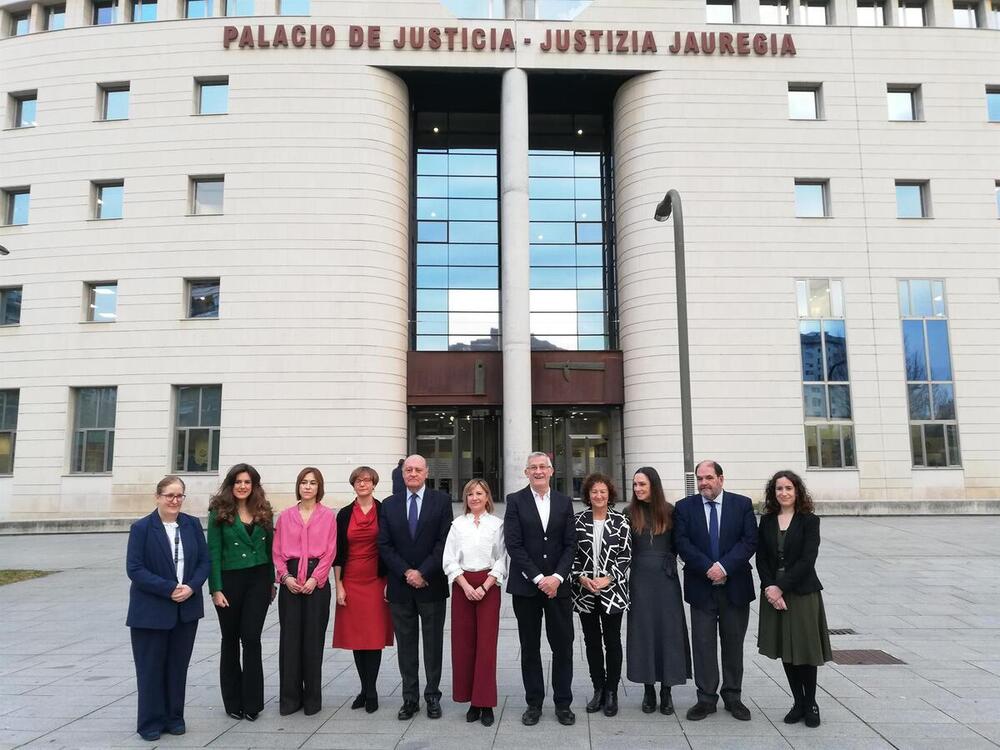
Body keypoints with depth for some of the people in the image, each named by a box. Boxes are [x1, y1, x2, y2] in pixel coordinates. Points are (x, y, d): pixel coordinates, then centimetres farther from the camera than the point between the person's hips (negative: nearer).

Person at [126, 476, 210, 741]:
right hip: (151, 611, -3)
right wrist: (170, 589, -19)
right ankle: (150, 722, 21)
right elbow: (134, 568, -13)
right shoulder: (141, 527, -7)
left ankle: (174, 717, 26)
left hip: (187, 609, 3)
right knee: (151, 667, 7)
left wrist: (191, 587, -13)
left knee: (178, 665, 11)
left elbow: (204, 561, 4)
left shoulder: (192, 524, 3)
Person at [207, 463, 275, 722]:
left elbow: (269, 547, 10)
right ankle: (233, 701, 22)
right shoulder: (220, 512, -3)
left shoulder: (263, 512, 5)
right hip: (229, 580, -1)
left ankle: (252, 702, 7)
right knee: (231, 639, 9)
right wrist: (216, 589, -10)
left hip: (258, 579, 1)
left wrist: (272, 582, 8)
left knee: (251, 638, -3)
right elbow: (214, 552, -5)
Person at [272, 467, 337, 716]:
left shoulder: (327, 516, 2)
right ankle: (290, 697, 13)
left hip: (316, 581, -2)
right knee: (289, 638, 3)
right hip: (290, 581, 2)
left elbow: (329, 552, -1)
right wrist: (286, 576, -6)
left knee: (313, 638, 2)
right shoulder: (285, 516, 8)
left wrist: (314, 579, -10)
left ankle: (312, 698, 14)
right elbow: (277, 551, 7)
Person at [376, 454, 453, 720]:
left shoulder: (441, 501, -1)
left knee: (433, 643, 8)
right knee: (406, 644, 9)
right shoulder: (389, 505, 6)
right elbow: (384, 545, 1)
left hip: (432, 585, -2)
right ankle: (410, 697, 20)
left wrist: (423, 573, -13)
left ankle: (433, 696, 19)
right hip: (400, 586, 2)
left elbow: (444, 541, -7)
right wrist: (406, 573, -10)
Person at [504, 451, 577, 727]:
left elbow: (570, 544, 3)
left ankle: (563, 703, 20)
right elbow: (513, 544, -8)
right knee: (530, 647, 8)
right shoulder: (515, 500, -1)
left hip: (558, 584, 2)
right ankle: (534, 703, 21)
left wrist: (557, 577, -11)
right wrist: (539, 578, -13)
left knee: (563, 646, 5)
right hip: (526, 585, -2)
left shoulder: (564, 502, 7)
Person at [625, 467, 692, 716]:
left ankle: (666, 690, 14)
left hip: (666, 579, 0)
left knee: (668, 630, 3)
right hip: (640, 579, 1)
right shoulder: (630, 514, 1)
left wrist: (667, 561, -3)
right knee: (643, 631, 4)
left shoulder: (670, 511, -1)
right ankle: (648, 690, 15)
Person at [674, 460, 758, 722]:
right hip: (701, 587, 0)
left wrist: (724, 567, -18)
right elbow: (682, 543, -6)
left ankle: (733, 697, 24)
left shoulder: (742, 504, 1)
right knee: (703, 644, 4)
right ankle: (706, 698, 15)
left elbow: (750, 541, -7)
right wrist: (708, 568, -17)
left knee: (734, 643, 11)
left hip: (735, 585, 0)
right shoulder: (684, 507, 1)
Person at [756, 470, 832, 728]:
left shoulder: (809, 520, -4)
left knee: (805, 649, 3)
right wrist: (769, 587, -12)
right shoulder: (767, 521, 6)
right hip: (773, 592, 3)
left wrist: (781, 588, -16)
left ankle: (811, 704, 19)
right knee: (785, 650, 8)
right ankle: (798, 703, 21)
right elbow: (761, 558, 3)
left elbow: (807, 559, -12)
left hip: (802, 592, -3)